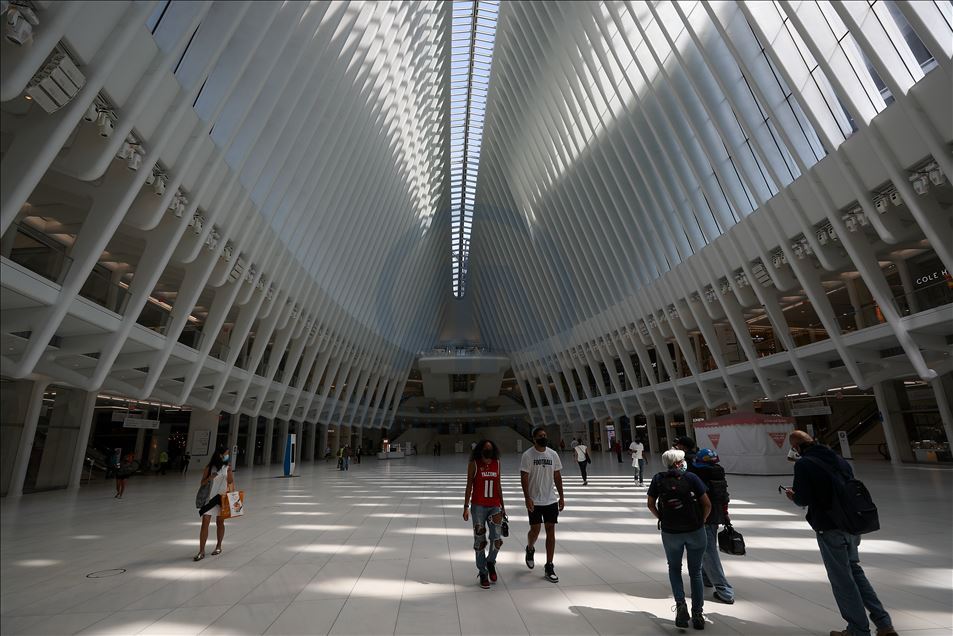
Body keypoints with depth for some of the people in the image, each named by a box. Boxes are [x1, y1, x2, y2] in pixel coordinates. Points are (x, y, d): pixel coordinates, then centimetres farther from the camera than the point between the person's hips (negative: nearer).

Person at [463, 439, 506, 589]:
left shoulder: (497, 463, 6)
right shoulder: (473, 464, -5)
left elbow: (498, 485, 13)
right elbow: (469, 486, -3)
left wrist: (502, 506, 14)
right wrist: (466, 506, -8)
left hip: (495, 506, 3)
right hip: (478, 506, -3)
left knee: (497, 539, -4)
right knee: (480, 540, 4)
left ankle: (490, 563, 26)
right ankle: (483, 573, 22)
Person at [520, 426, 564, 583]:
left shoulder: (553, 454, 3)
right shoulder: (528, 455, -10)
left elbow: (557, 476, 9)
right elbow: (524, 477, -11)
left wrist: (561, 497, 7)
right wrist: (527, 498, -18)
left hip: (551, 500, 4)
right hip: (534, 501, -3)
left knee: (551, 531, 4)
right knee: (535, 530, 4)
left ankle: (549, 567, 14)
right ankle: (530, 549, 37)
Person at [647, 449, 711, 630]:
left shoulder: (658, 479, -2)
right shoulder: (691, 478, -7)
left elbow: (650, 504, 3)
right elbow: (707, 504, -7)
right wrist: (702, 521, 8)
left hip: (670, 532, 1)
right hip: (695, 531, 0)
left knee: (674, 568, 22)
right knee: (695, 572, 17)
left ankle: (681, 605, 5)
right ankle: (697, 614, 18)